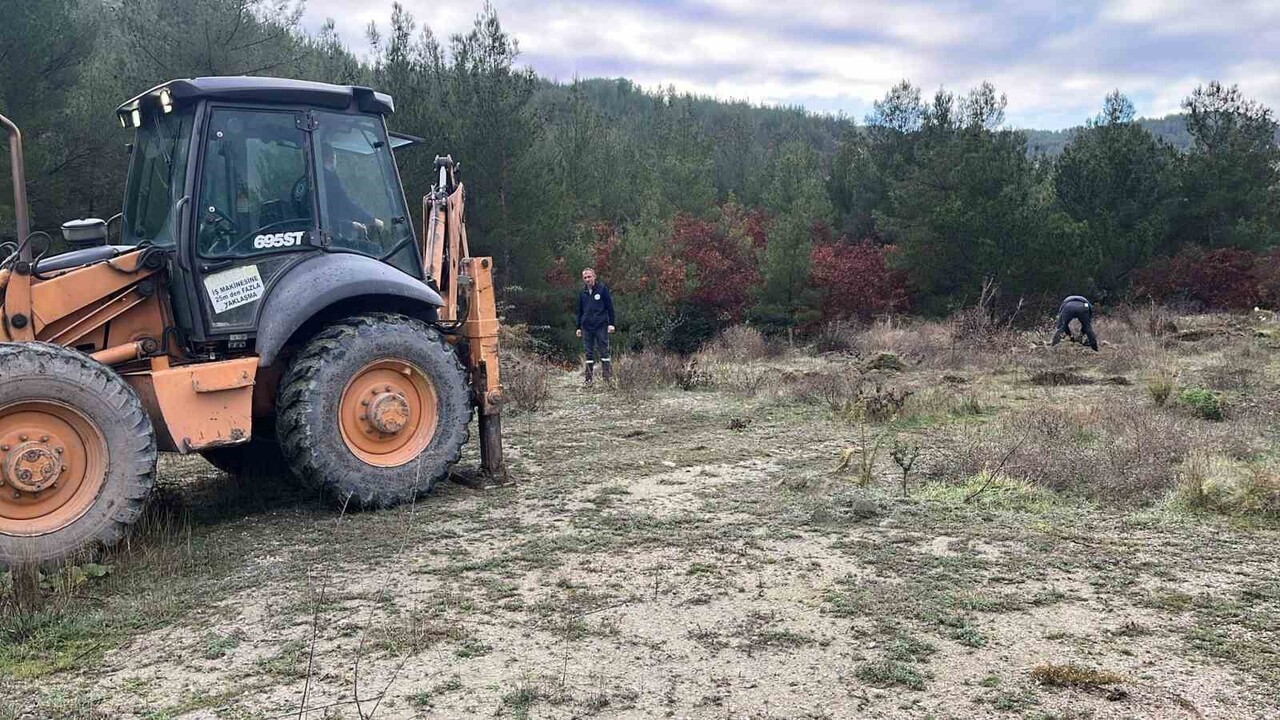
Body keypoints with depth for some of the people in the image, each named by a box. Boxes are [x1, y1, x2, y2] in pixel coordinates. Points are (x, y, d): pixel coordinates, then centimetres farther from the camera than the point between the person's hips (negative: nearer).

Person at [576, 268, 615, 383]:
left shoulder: (602, 289, 0)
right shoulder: (582, 293, 11)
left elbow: (610, 307, 0)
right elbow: (580, 311, 18)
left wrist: (611, 324, -6)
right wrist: (579, 327, 14)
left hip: (601, 326, -4)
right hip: (586, 327, 4)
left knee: (603, 351, -3)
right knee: (588, 352, 5)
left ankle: (608, 376, 1)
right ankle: (588, 376, 10)